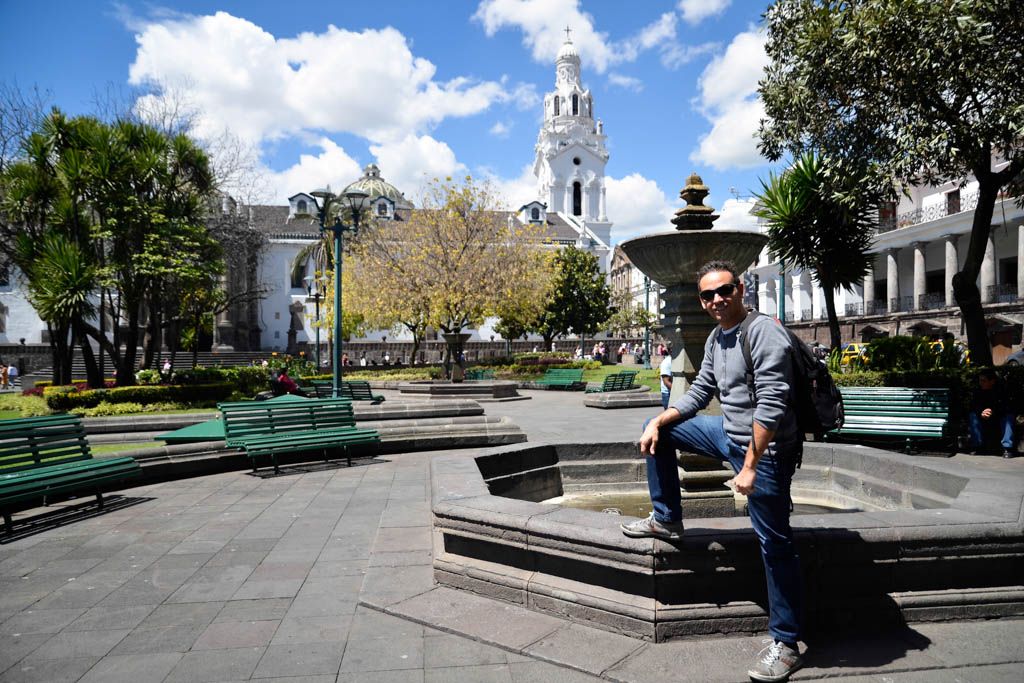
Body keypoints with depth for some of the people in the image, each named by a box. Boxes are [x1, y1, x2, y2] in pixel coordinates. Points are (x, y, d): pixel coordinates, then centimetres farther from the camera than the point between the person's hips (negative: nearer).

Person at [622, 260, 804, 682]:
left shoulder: (764, 332, -20)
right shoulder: (715, 339, 8)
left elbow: (771, 406, -25)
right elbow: (699, 393, 14)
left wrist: (750, 466, -26)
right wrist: (659, 421, 0)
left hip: (765, 448, -9)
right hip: (730, 434, 9)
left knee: (774, 544, -1)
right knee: (656, 430, 12)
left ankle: (785, 644, 13)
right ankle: (667, 520, 20)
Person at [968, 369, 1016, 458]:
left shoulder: (1002, 390, -13)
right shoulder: (978, 391, -5)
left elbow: (1007, 408, -24)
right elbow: (973, 407, -14)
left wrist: (993, 412, -42)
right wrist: (981, 413, -36)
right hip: (984, 422, 2)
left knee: (1009, 416, -29)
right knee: (972, 415, -22)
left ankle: (1007, 448, -29)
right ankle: (977, 446, -21)